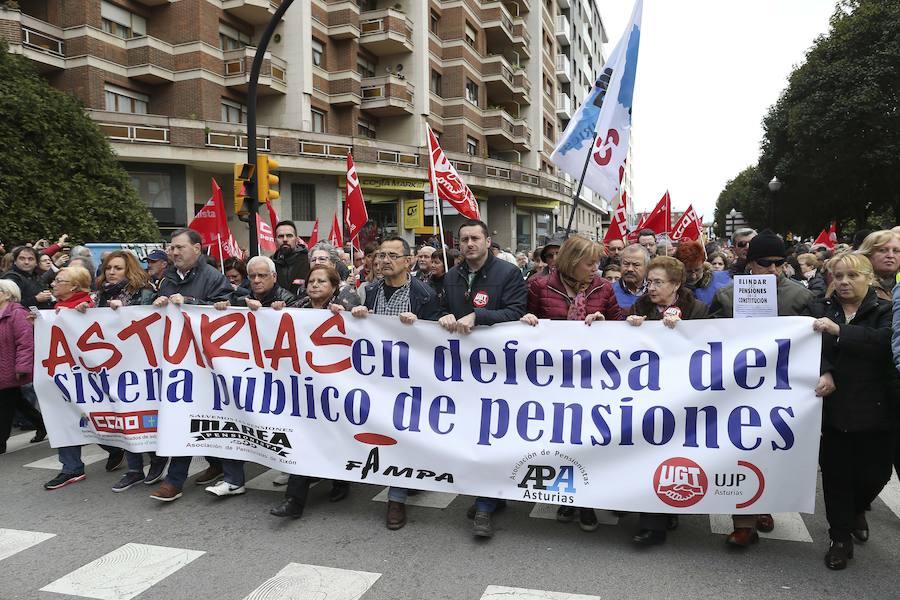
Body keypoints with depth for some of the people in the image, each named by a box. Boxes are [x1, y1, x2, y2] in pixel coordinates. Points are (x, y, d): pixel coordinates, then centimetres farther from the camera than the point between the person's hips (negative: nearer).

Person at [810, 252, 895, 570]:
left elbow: (883, 341, -20)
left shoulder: (884, 311, 0)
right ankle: (840, 538, 22)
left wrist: (839, 330, -29)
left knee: (875, 473, 6)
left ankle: (856, 510, 40)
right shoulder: (820, 308, 4)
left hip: (873, 410, -1)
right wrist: (824, 373, -23)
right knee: (836, 473, 6)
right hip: (832, 408, 1)